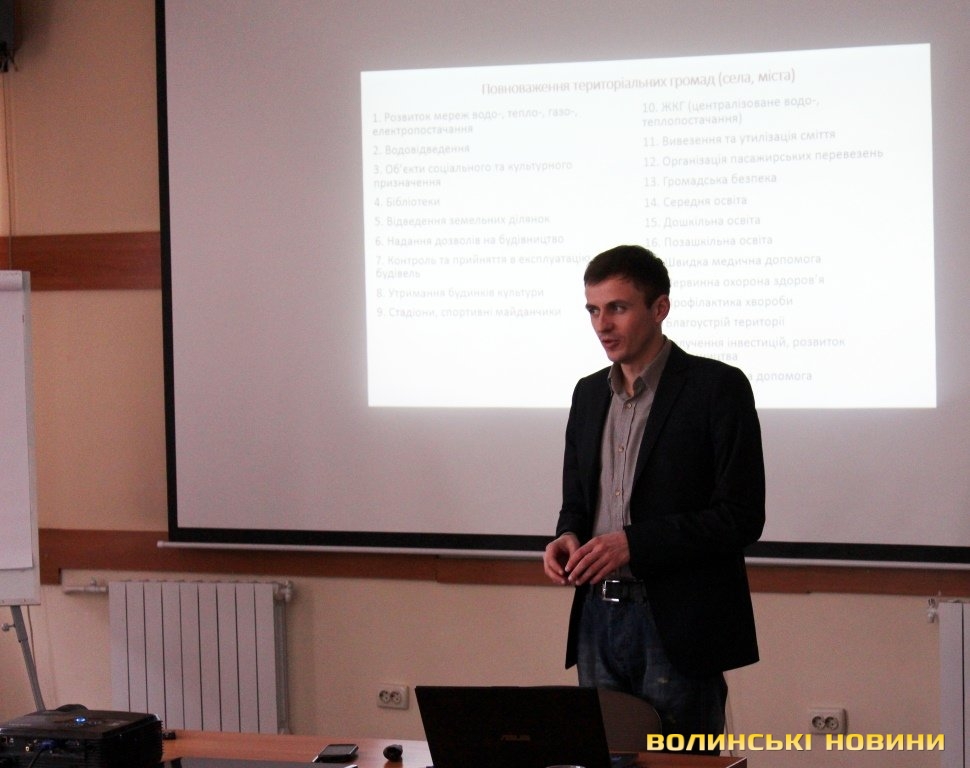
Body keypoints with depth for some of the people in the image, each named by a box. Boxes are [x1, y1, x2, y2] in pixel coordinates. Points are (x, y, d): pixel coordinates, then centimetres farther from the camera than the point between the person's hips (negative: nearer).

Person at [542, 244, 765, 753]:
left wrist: (633, 543, -19)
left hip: (677, 626, -6)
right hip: (598, 617, 6)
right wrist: (567, 538, -1)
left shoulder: (717, 387, -7)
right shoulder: (589, 393, 13)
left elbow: (741, 517, -12)